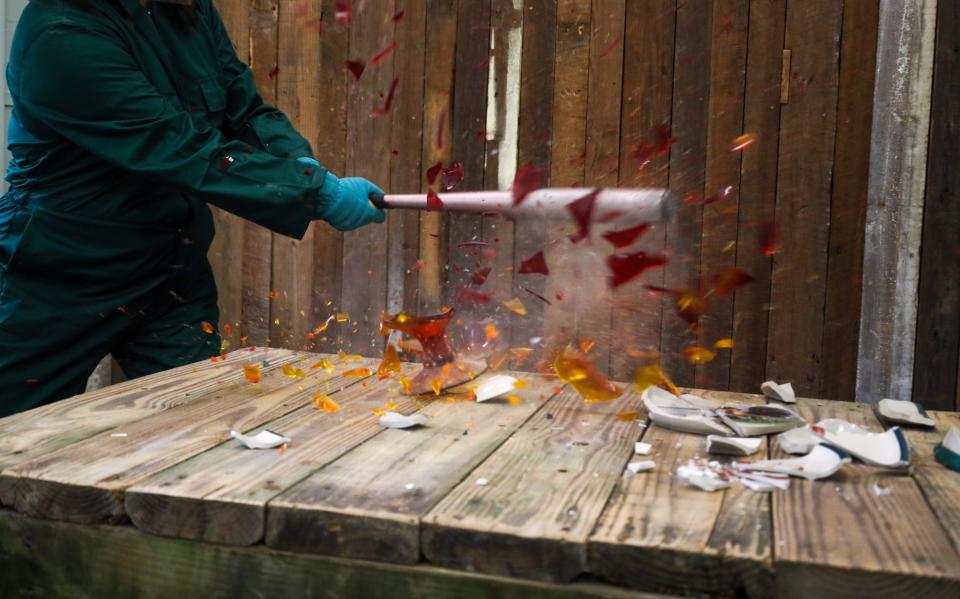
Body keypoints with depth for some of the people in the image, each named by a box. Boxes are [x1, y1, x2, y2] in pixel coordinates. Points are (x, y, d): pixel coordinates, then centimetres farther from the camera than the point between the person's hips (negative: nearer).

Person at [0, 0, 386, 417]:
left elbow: (248, 112, 2)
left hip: (173, 272, 6)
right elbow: (190, 154, -29)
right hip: (62, 285, -6)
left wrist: (302, 162, -19)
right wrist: (320, 190, -28)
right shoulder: (61, 35, -24)